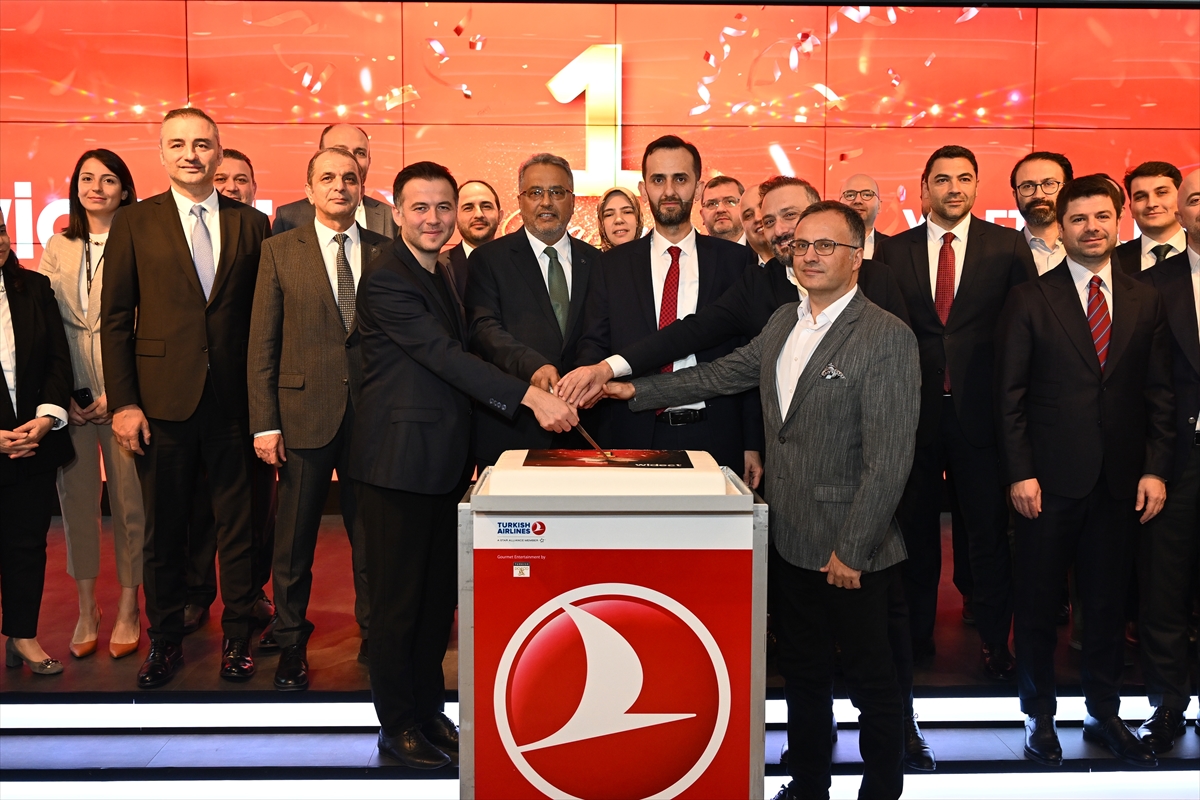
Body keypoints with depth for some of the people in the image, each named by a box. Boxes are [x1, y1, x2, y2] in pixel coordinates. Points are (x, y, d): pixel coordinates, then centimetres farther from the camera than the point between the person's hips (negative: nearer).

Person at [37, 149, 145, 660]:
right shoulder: (58, 247, 12)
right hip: (69, 393, 4)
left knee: (129, 498, 1)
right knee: (76, 496, 8)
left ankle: (128, 608, 15)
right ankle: (86, 608, 21)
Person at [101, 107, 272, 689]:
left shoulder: (252, 224, 6)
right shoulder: (134, 223, 5)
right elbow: (115, 318, 2)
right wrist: (123, 403, -5)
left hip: (236, 401, 0)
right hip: (163, 401, 0)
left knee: (239, 527, 8)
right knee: (163, 530, 11)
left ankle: (237, 638, 24)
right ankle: (164, 641, 28)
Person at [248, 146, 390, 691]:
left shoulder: (386, 252, 6)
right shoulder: (280, 251, 4)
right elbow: (262, 343, 1)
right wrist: (264, 423, -5)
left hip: (373, 414, 1)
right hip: (305, 411, 0)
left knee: (373, 533, 10)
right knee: (294, 537, 9)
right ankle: (291, 645, 26)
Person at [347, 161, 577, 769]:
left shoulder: (442, 276, 16)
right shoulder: (386, 279, -13)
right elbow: (444, 355, -21)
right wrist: (531, 396, -27)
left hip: (442, 461, 8)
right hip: (399, 461, -8)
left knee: (438, 594, 14)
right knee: (397, 597, 3)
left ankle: (429, 710, 27)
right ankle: (397, 725, 18)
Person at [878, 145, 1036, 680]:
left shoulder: (1008, 247, 3)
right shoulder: (893, 251, 5)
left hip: (980, 413, -1)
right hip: (913, 411, 1)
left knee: (990, 532, 6)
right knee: (915, 530, 12)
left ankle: (995, 642, 23)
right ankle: (916, 634, 28)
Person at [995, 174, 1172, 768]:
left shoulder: (1145, 302, 9)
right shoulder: (1030, 300, -1)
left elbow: (1159, 393, 8)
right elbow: (1009, 395, -4)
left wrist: (1156, 469, -1)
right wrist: (1019, 473, -10)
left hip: (1120, 481, 3)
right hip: (1049, 479, -3)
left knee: (1107, 602, 13)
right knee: (1038, 604, 7)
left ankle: (1104, 714, 29)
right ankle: (1039, 717, 23)